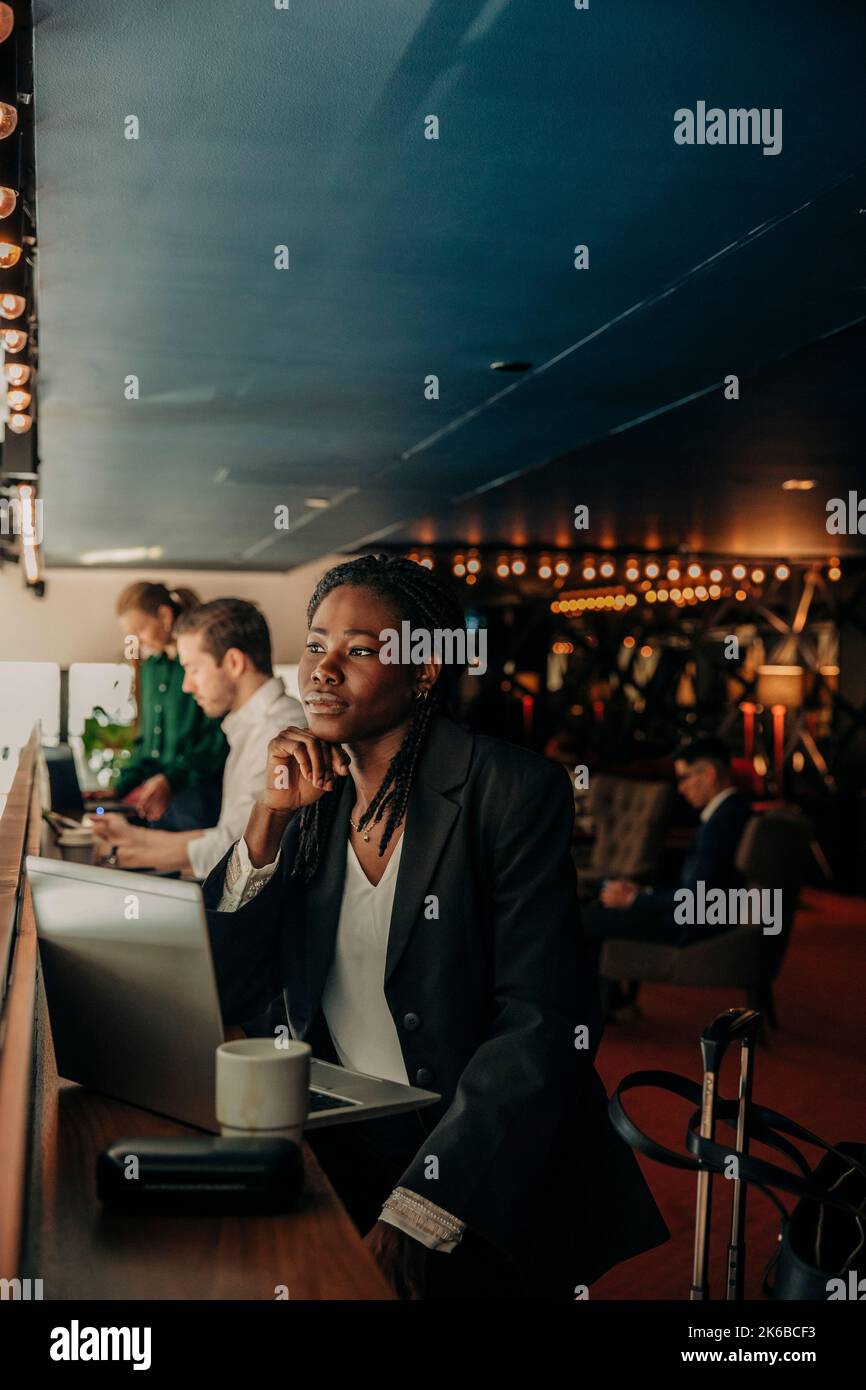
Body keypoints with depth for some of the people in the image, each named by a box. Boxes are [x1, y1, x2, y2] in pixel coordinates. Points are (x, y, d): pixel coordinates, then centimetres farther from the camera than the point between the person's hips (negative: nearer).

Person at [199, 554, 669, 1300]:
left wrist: (418, 1212, -22)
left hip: (489, 1185, -4)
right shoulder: (310, 794, 6)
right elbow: (223, 998, 2)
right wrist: (270, 816, -9)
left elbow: (542, 1025, -15)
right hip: (336, 1161, 4)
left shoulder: (512, 790, -10)